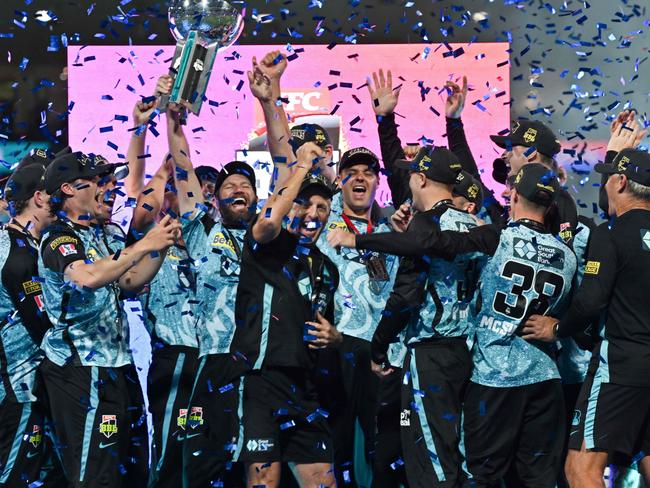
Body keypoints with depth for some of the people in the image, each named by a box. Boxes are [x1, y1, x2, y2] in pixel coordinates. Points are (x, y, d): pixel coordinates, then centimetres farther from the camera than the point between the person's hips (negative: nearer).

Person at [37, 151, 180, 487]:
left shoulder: (107, 234, 13)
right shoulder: (59, 238, -13)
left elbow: (129, 282, 15)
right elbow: (89, 277, -32)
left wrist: (162, 247, 2)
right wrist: (144, 246, -25)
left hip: (118, 364, 9)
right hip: (81, 369, -9)